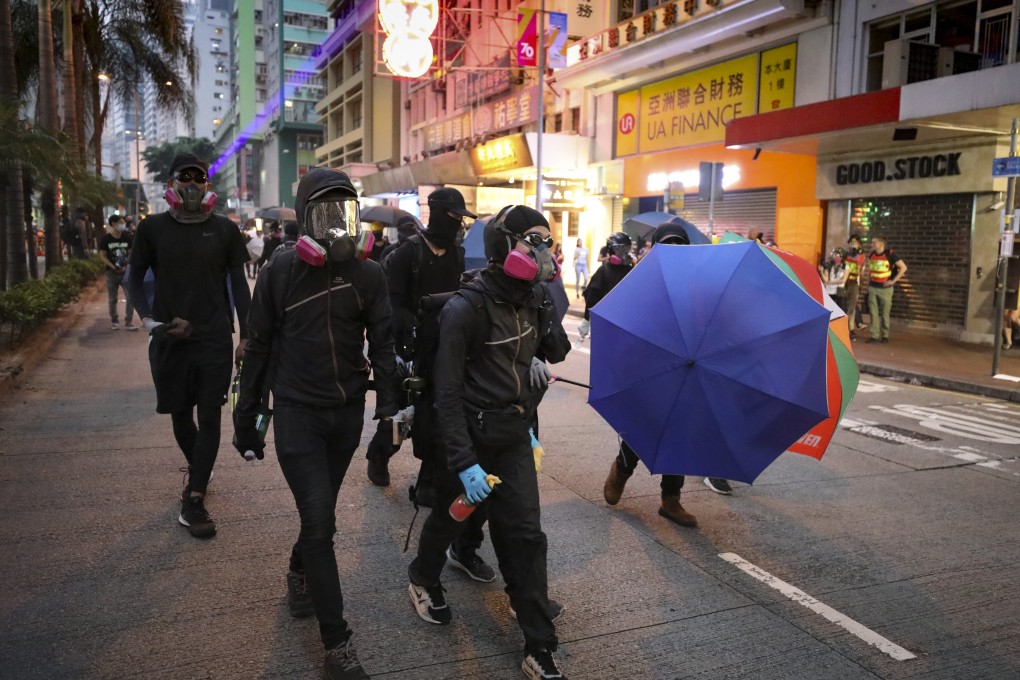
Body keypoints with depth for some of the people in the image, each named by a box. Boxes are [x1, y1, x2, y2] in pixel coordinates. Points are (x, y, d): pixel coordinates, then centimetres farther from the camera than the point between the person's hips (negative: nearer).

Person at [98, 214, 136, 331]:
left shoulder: (127, 237, 1)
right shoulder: (106, 239, -6)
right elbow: (102, 256, -4)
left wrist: (127, 266, -8)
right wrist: (113, 267, -15)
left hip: (126, 272, 1)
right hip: (112, 273, -1)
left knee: (131, 297, -7)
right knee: (113, 299, 10)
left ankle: (128, 322, 0)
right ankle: (114, 321, 25)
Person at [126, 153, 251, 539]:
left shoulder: (224, 229, 1)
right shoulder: (153, 228, 2)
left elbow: (238, 283, 4)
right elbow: (135, 278, 8)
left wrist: (245, 335, -1)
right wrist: (147, 317, -9)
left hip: (215, 338, -1)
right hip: (169, 338, 1)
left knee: (209, 416, -3)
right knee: (180, 413, 13)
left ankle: (194, 501, 1)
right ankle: (197, 471, 39)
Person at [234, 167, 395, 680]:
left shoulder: (368, 274, -2)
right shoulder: (281, 271, -7)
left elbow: (382, 345, 3)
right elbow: (259, 347, 0)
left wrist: (388, 410, -1)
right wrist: (246, 414, 3)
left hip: (347, 411, 3)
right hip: (297, 412, -3)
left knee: (320, 511, 16)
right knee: (320, 519, -7)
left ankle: (299, 572, 49)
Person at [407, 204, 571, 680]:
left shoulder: (531, 299, -1)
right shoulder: (465, 308, -21)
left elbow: (556, 353, 15)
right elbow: (448, 393, -21)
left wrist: (546, 304, 1)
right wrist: (464, 462, -23)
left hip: (515, 436, 5)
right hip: (472, 435, -5)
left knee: (525, 534, 4)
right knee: (452, 515, 19)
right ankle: (423, 579, 52)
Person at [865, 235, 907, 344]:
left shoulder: (890, 254, -9)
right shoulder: (871, 255, 7)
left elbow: (903, 267, -7)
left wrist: (893, 280, -9)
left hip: (885, 288, -4)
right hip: (872, 288, 4)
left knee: (885, 313, 3)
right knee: (873, 313, 1)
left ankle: (885, 336, 14)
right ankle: (874, 336, 4)